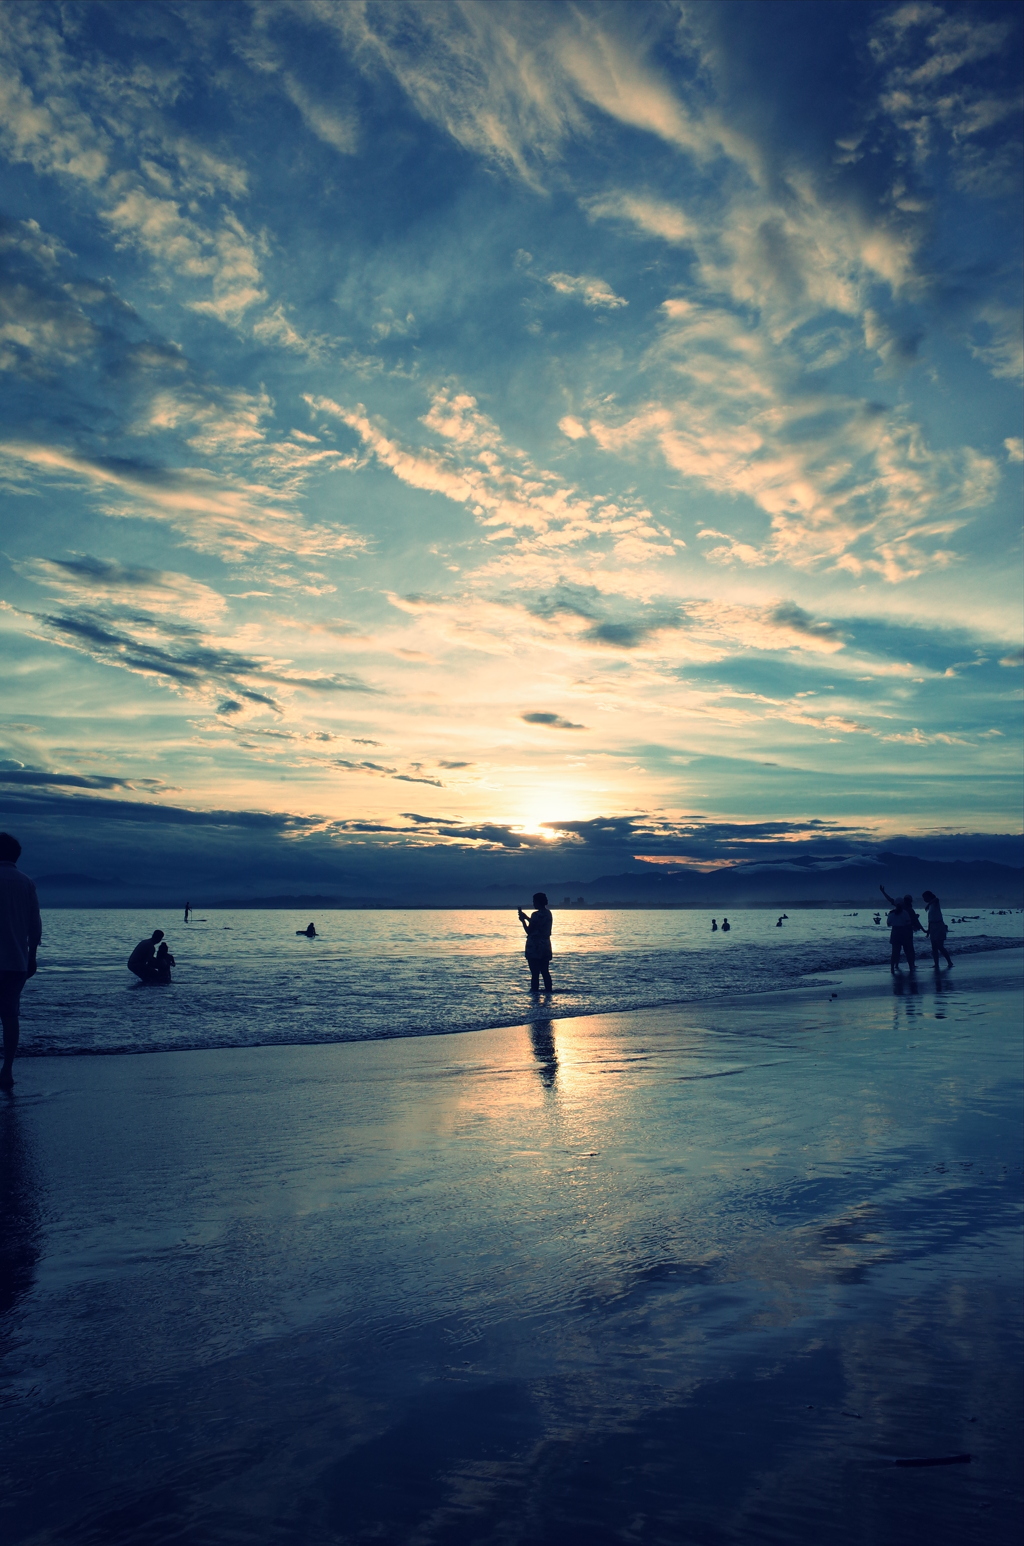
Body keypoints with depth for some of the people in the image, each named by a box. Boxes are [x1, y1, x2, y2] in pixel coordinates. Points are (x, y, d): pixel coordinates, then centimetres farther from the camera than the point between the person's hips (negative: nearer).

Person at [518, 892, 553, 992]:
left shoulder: (536, 915, -16)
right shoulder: (548, 913, 8)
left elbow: (529, 931, -11)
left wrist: (523, 920, 1)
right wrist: (526, 917, 27)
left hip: (534, 948, -8)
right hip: (545, 946, 8)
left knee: (535, 973, -5)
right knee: (545, 972, 13)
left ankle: (535, 991, -5)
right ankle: (548, 990, 13)